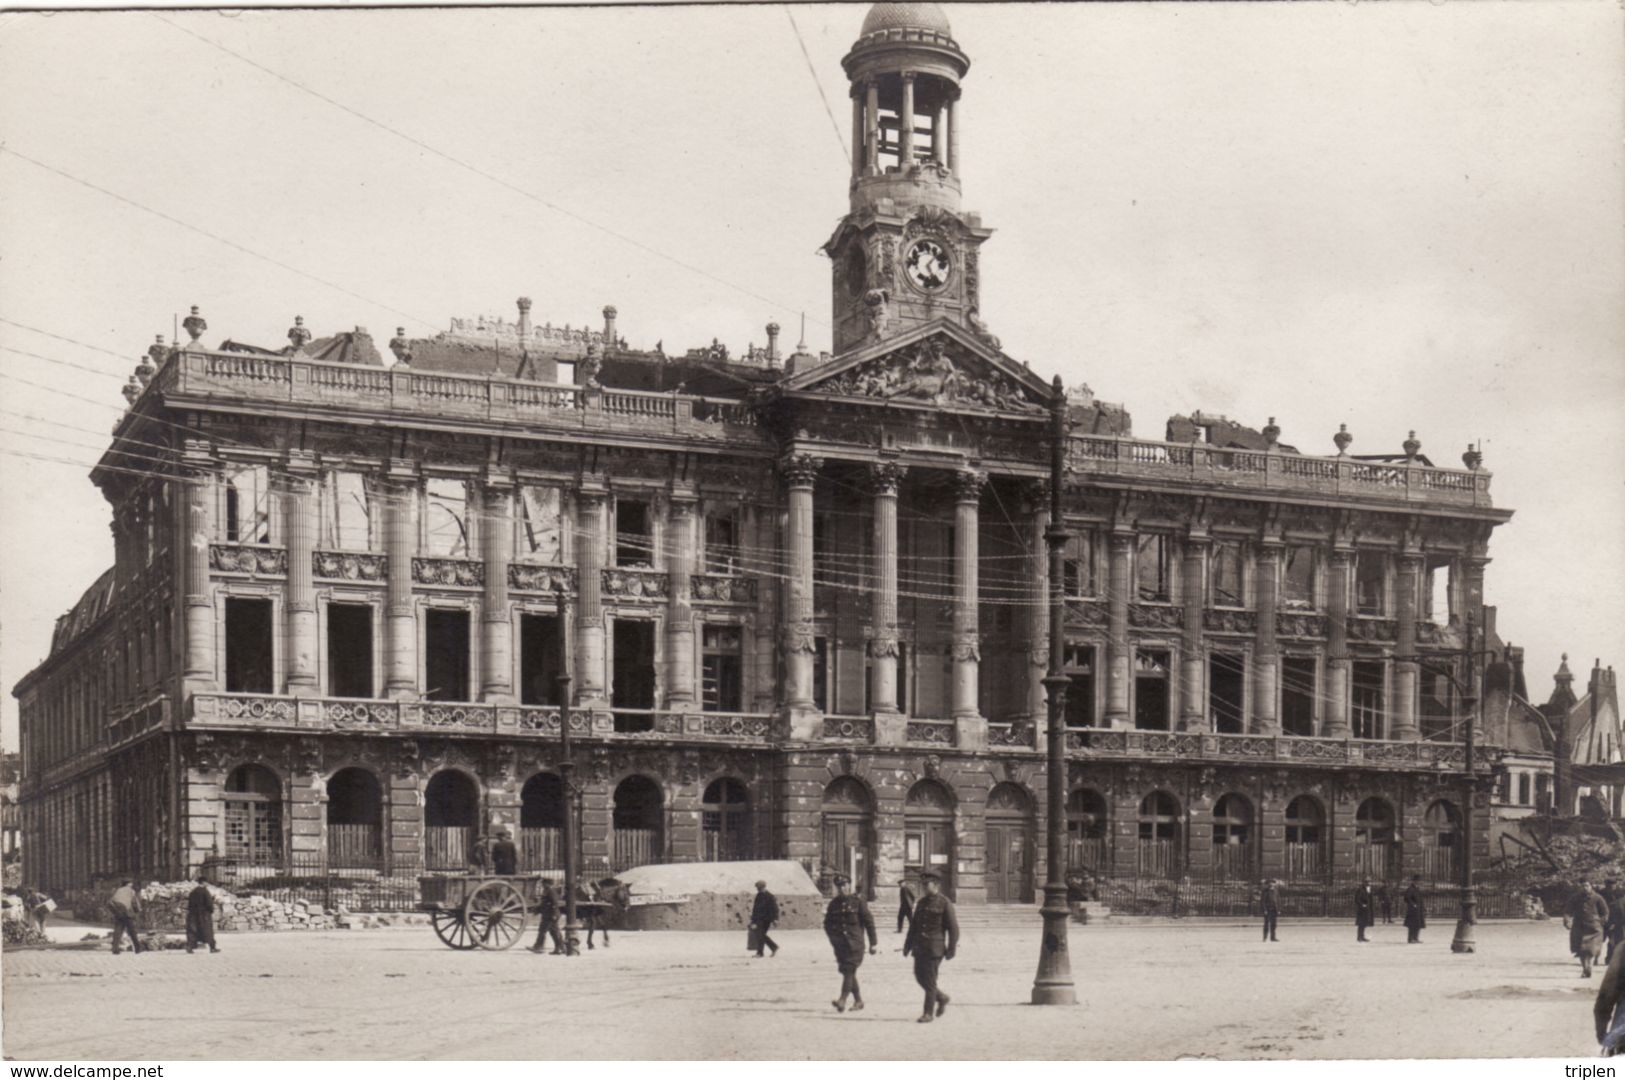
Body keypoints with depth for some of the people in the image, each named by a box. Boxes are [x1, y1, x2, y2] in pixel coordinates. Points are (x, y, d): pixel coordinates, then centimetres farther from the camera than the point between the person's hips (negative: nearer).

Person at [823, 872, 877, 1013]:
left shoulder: (858, 902, -3)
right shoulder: (833, 903, 9)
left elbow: (869, 922, -1)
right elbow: (827, 923, 18)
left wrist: (873, 943, -2)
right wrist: (832, 935, -1)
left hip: (854, 943, -5)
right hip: (839, 944, 5)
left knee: (849, 970, -15)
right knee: (848, 972, 10)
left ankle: (842, 1000, -21)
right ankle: (858, 1000, 21)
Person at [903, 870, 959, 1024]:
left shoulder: (945, 903, -7)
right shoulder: (921, 903, 13)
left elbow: (953, 928, -8)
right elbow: (913, 926, 18)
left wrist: (951, 949, -12)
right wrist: (908, 945, 14)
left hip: (935, 948, -7)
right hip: (920, 947, 7)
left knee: (930, 979, -5)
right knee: (919, 977, 9)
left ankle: (929, 1013, 2)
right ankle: (942, 998, 29)